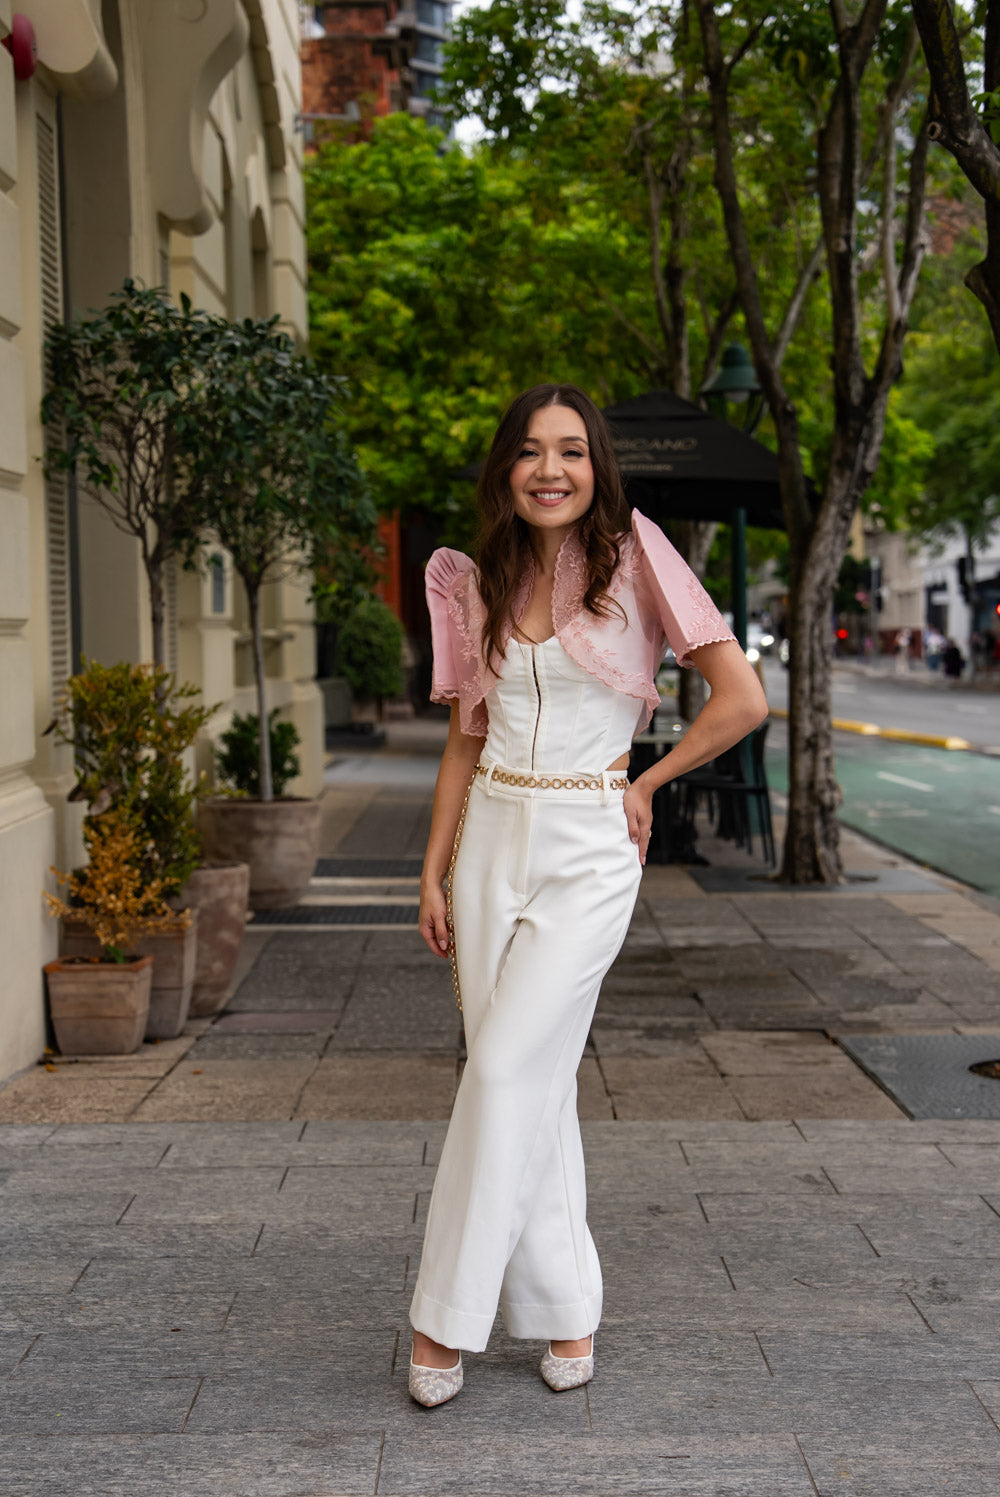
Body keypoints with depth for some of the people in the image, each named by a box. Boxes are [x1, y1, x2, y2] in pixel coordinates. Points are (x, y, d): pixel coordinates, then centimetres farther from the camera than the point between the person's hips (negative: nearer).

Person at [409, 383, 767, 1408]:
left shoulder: (633, 558, -6)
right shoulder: (477, 586, 8)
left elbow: (742, 700, -8)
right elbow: (465, 740, 13)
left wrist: (649, 782, -1)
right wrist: (434, 874, 9)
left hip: (589, 851, -5)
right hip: (492, 844, 5)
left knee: (504, 1070, -11)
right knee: (536, 1084, 6)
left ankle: (447, 1320, 1)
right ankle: (565, 1311, 17)